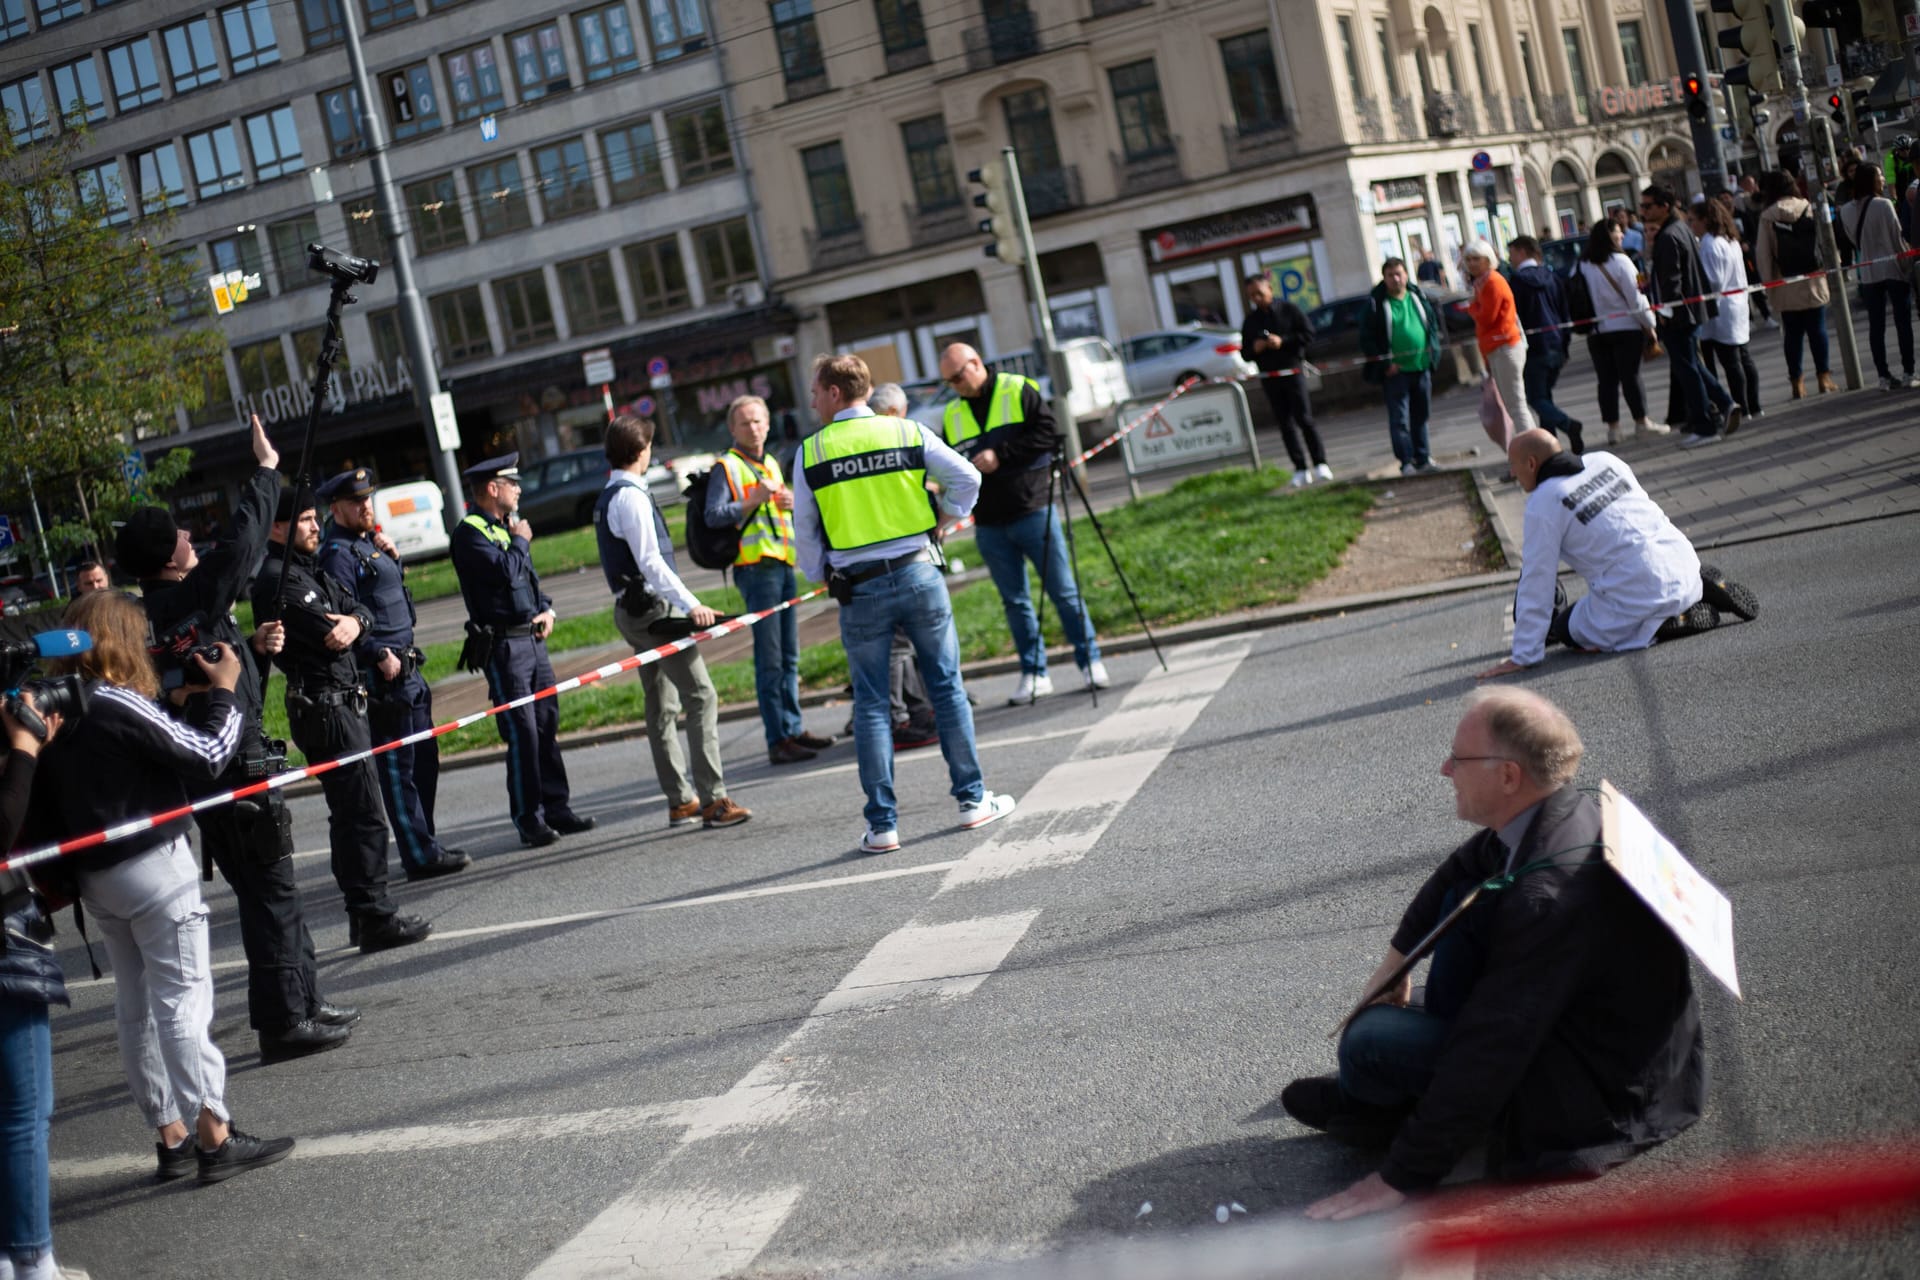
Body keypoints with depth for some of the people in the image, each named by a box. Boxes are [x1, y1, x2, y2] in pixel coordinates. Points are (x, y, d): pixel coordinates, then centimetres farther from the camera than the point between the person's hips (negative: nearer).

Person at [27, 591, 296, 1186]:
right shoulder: (119, 705, -18)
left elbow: (42, 812, 6)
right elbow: (210, 756, -16)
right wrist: (224, 692, -3)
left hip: (96, 878, 8)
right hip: (153, 868, -8)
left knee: (136, 1005, 12)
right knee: (184, 999, -4)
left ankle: (171, 1136, 20)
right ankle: (215, 1138, -1)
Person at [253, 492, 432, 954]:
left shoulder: (311, 570, 18)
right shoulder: (277, 579, -13)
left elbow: (359, 608, 8)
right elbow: (330, 634, -21)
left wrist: (355, 621, -13)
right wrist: (344, 625, 0)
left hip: (344, 703, 10)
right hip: (325, 707, -10)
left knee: (350, 813, 14)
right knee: (363, 813, -11)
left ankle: (364, 915, 21)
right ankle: (375, 919, -8)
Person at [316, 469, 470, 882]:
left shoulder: (368, 542, 16)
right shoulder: (338, 553, -13)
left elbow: (394, 584, 28)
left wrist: (393, 556, 10)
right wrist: (378, 655, -23)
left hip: (406, 666, 10)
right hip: (383, 673, -10)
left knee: (424, 758, 14)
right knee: (398, 767, -5)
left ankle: (424, 846, 23)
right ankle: (421, 856, -2)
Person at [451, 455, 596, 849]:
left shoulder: (505, 527, 18)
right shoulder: (470, 532, -11)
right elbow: (506, 571, -24)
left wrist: (546, 609, 9)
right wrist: (521, 540, -6)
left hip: (533, 639, 9)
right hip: (503, 644, -9)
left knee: (548, 726, 10)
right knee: (522, 734, -7)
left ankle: (557, 809, 17)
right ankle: (529, 821, -2)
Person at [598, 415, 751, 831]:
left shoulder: (606, 499, 15)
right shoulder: (631, 497, -15)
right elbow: (650, 562, -22)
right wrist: (691, 604, -25)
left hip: (631, 609, 10)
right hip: (653, 608, -10)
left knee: (662, 707, 12)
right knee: (701, 696, -11)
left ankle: (680, 801, 17)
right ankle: (712, 800, -15)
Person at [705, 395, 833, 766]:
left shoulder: (772, 464, 19)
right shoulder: (727, 467, -4)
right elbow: (714, 515, -16)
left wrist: (791, 503, 9)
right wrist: (755, 500, -23)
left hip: (784, 565, 8)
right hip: (756, 568, -8)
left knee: (789, 656, 14)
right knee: (769, 660, -8)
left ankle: (793, 728, 22)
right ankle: (778, 740, -7)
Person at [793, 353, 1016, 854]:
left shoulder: (810, 452, -2)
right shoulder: (908, 432, 1)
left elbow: (804, 530, 3)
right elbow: (967, 478, -1)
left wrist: (821, 578, 18)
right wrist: (944, 521, 15)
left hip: (858, 588, -1)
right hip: (917, 572, 1)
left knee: (870, 705, 5)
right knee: (946, 686, 11)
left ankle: (882, 824, 6)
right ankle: (973, 799, 16)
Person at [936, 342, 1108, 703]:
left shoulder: (1019, 392, -3)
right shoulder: (952, 414, 12)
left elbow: (1048, 434, -11)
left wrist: (1000, 454, -16)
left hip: (1034, 512, -5)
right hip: (989, 525, 5)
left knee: (1062, 590, 1)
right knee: (1014, 601, 8)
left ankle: (1090, 661, 10)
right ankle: (1034, 674, 15)